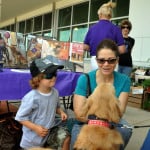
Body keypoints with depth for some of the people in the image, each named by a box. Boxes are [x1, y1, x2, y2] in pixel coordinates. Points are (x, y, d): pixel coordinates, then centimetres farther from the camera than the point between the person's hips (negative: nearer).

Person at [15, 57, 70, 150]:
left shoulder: (55, 92, -8)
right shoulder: (31, 98, -28)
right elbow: (20, 117, -21)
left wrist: (61, 112, -9)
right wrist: (35, 128, -27)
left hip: (51, 128, 4)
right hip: (34, 135, -4)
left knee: (66, 137, -10)